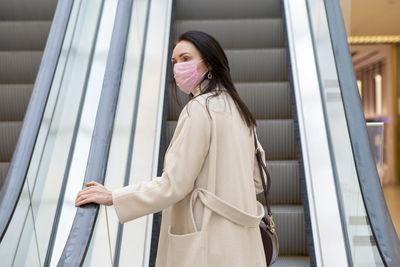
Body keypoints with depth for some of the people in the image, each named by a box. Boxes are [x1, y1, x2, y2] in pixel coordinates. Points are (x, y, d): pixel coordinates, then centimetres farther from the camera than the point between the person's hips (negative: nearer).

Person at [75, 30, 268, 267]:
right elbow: (256, 182, 14)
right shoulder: (235, 107, 10)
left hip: (209, 243, -9)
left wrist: (112, 197, -11)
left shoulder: (199, 108, -16)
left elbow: (174, 184, -18)